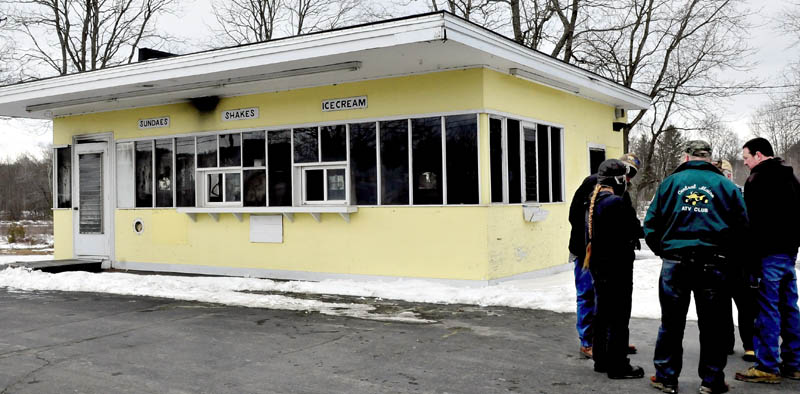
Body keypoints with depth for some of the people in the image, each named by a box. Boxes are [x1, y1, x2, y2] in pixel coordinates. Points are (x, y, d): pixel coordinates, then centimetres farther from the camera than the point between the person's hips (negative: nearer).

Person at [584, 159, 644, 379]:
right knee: (618, 317, -2)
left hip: (597, 264, 9)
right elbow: (635, 231, -15)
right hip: (617, 266, -9)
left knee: (602, 313, 18)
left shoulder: (593, 201, 9)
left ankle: (601, 360, 28)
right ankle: (618, 366, 4)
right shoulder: (617, 202, -20)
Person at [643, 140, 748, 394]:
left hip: (674, 262, 0)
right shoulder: (726, 185, 5)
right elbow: (742, 226, 5)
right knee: (712, 325, 9)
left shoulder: (670, 183, 4)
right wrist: (727, 255, 16)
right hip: (713, 264, 0)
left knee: (671, 323, 9)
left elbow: (651, 225, 2)